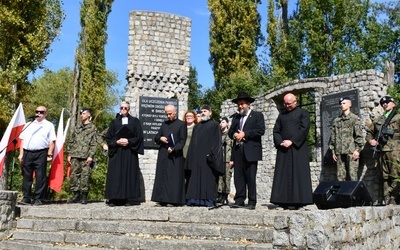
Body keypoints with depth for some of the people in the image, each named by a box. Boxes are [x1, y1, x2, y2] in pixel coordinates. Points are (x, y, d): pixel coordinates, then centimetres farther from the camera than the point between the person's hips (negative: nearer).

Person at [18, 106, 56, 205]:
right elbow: (22, 140, 17)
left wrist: (49, 155, -6)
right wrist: (21, 154, 9)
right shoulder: (28, 125, 20)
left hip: (41, 153, -4)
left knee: (40, 177, -4)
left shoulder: (49, 125, 9)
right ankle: (26, 197, 13)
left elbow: (51, 142, 3)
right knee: (27, 176, 6)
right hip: (27, 153, 4)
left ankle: (38, 199, 2)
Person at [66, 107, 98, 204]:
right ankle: (76, 195, 9)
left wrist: (91, 156, -10)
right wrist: (69, 154, 10)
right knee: (74, 175, 2)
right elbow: (71, 141, 19)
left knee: (85, 176, -5)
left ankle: (84, 196, 2)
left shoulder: (92, 128, 5)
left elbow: (94, 143, -1)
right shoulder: (77, 127, 20)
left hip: (86, 157, -4)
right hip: (75, 156, 5)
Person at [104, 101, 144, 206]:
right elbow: (108, 137, 7)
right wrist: (117, 142, -11)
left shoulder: (135, 121, 9)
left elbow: (139, 136, 1)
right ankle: (114, 199, -2)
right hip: (117, 152, 1)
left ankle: (128, 198, 1)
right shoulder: (114, 122, 13)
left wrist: (128, 141, -13)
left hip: (130, 152, -1)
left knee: (130, 174, -2)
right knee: (115, 175, -3)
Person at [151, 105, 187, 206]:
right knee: (163, 177, 3)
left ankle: (176, 199, -1)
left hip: (175, 155, -5)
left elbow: (182, 140, -5)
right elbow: (156, 137, 18)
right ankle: (163, 199, 7)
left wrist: (174, 149, -20)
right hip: (163, 155, 5)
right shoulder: (164, 124, 17)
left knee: (175, 177, -4)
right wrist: (160, 138, -6)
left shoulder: (181, 124, 1)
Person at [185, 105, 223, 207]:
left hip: (207, 156, -5)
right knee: (196, 178, 2)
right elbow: (192, 142, 18)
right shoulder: (197, 126, 20)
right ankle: (195, 199, 4)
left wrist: (211, 154, -16)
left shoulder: (214, 125, 4)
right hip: (197, 157, 5)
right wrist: (191, 156, 8)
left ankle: (208, 200, -3)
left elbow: (216, 141, -5)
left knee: (208, 178, -6)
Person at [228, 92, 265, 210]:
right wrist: (234, 135, -5)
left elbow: (261, 130, -7)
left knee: (250, 177, -4)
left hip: (251, 151, -5)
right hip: (238, 151, 5)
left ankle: (252, 202, 1)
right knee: (238, 176, 3)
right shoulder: (236, 117, 22)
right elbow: (230, 131, 19)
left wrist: (244, 134, -12)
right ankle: (239, 200, 8)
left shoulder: (257, 115, 6)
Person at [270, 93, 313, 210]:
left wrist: (292, 141, -13)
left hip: (298, 148, -4)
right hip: (283, 149, 4)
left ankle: (300, 202, -3)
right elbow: (276, 130, 13)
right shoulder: (281, 115, 18)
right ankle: (283, 202, 3)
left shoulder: (303, 113, 6)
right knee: (283, 175, 1)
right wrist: (280, 142, -6)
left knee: (299, 174, -5)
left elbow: (304, 129, -6)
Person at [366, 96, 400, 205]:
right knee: (385, 177, 6)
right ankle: (387, 200, 9)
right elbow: (369, 132, 28)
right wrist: (370, 140, 11)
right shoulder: (378, 120, 20)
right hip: (381, 151, 5)